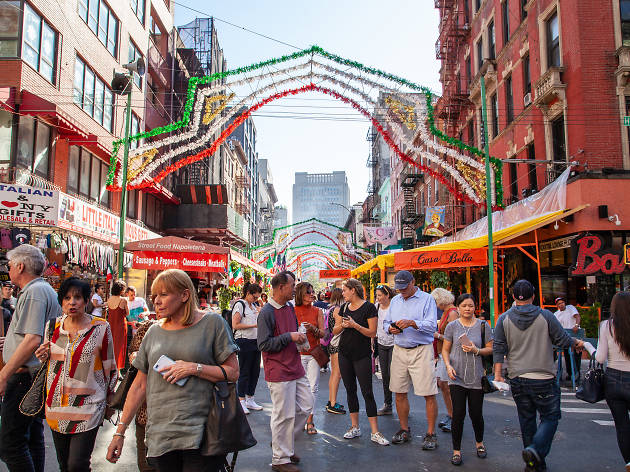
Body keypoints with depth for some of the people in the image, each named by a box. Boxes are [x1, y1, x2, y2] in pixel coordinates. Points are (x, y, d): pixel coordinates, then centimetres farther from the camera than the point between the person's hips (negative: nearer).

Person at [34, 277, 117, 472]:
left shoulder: (100, 328, -6)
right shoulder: (53, 326, 5)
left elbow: (109, 368, 1)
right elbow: (46, 362, 20)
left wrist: (110, 402, 5)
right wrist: (41, 358, -4)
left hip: (88, 406, -4)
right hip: (56, 405, 4)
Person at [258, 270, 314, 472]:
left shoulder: (290, 308, 13)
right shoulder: (267, 312, -15)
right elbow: (263, 344, -17)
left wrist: (299, 338, 8)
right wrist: (289, 337, -19)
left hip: (296, 368, 9)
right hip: (279, 373, -9)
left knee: (305, 407, 13)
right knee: (284, 415, -1)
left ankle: (283, 443, 31)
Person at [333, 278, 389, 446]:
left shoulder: (369, 307, -8)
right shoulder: (344, 308, 9)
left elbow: (372, 333, -11)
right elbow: (335, 331, 10)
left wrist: (355, 325, -21)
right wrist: (342, 325, -10)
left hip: (362, 356, -6)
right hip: (345, 354, 6)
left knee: (367, 393, -6)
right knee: (350, 391, 10)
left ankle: (375, 432, 0)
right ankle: (355, 427, 20)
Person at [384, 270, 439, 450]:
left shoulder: (426, 299, -3)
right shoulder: (395, 301, 15)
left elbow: (432, 325, -11)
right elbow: (386, 322, 18)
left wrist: (412, 323, -24)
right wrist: (390, 328, -4)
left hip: (421, 350, -5)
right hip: (399, 350, 5)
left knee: (429, 393, -4)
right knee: (399, 393, 10)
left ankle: (431, 434, 9)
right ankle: (404, 430, 25)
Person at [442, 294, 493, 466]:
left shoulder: (483, 326, 2)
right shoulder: (452, 326, 2)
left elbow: (490, 348, 4)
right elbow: (445, 349, 7)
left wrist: (476, 351, -13)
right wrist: (448, 366, -9)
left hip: (477, 378, 0)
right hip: (457, 378, 0)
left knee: (476, 413, 8)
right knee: (458, 414, -2)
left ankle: (479, 442, 36)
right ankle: (456, 450, 13)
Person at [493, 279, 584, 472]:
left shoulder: (504, 319, 0)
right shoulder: (546, 316, -6)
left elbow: (498, 349, -1)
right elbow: (562, 340, 1)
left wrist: (498, 373, 3)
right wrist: (577, 343, 22)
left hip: (517, 379, 3)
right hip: (543, 379, -3)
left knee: (526, 420, 14)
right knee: (550, 417, 8)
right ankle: (535, 449, -13)